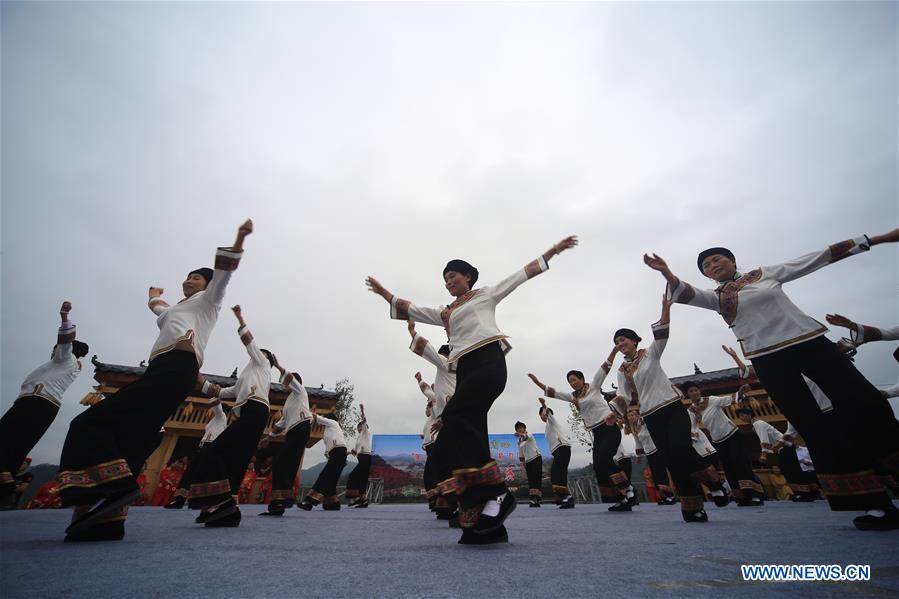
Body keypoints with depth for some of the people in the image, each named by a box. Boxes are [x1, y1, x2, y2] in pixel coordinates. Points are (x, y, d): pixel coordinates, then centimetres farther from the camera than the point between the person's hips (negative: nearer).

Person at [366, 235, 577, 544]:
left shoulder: (487, 293, 17)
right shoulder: (444, 313, 29)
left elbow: (525, 272, 17)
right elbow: (408, 309, 29)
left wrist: (554, 249, 17)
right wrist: (383, 292, 30)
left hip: (488, 360, -6)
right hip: (465, 370, 6)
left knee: (453, 419, -25)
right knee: (467, 436, -4)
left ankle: (496, 492, -19)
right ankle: (485, 523, -1)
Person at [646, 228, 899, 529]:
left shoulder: (767, 273, 11)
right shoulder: (715, 297, 6)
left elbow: (821, 257, 12)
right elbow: (684, 293, -13)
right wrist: (667, 272, -33)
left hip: (809, 342, 2)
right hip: (768, 360, -1)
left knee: (866, 404, -7)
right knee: (815, 427, -2)